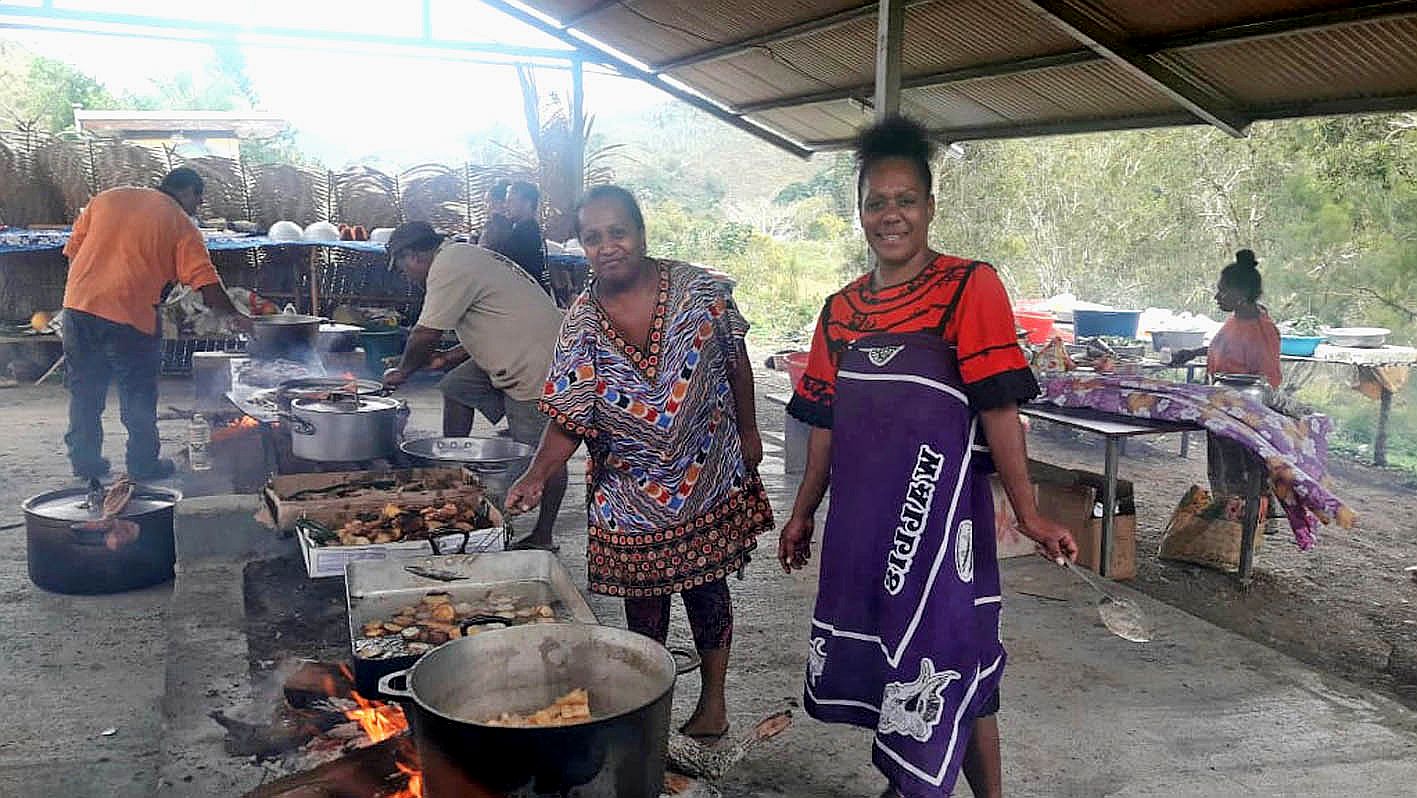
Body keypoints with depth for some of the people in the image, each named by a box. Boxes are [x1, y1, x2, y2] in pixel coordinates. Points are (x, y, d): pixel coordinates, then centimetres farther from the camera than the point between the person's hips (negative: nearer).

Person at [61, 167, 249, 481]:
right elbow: (206, 282, -6)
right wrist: (234, 316, 4)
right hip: (130, 316, -5)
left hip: (79, 305, 5)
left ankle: (85, 461, 23)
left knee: (84, 393, 15)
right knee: (138, 396, 9)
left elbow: (72, 250, 13)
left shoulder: (107, 198, 13)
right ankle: (144, 464, 15)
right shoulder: (181, 224, -1)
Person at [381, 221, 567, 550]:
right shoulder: (467, 257, 19)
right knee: (455, 387, 17)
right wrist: (446, 359, 20)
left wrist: (402, 371, 6)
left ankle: (542, 538, 3)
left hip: (537, 365, -11)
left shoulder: (448, 267, -13)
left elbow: (425, 335, -12)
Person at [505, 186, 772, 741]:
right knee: (644, 602, 12)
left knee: (706, 590, 10)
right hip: (630, 492, 1)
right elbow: (570, 420, -11)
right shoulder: (580, 325, -8)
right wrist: (536, 476, -25)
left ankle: (713, 700, 29)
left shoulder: (697, 290, -10)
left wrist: (748, 431, 7)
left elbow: (736, 361, 3)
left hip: (709, 480, -1)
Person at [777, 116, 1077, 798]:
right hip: (860, 515, 6)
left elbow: (998, 408, -12)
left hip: (940, 510, -5)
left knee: (946, 667, 0)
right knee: (874, 657, 16)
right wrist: (803, 512, 16)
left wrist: (1028, 515, -15)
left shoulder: (969, 287, -7)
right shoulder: (842, 308, 9)